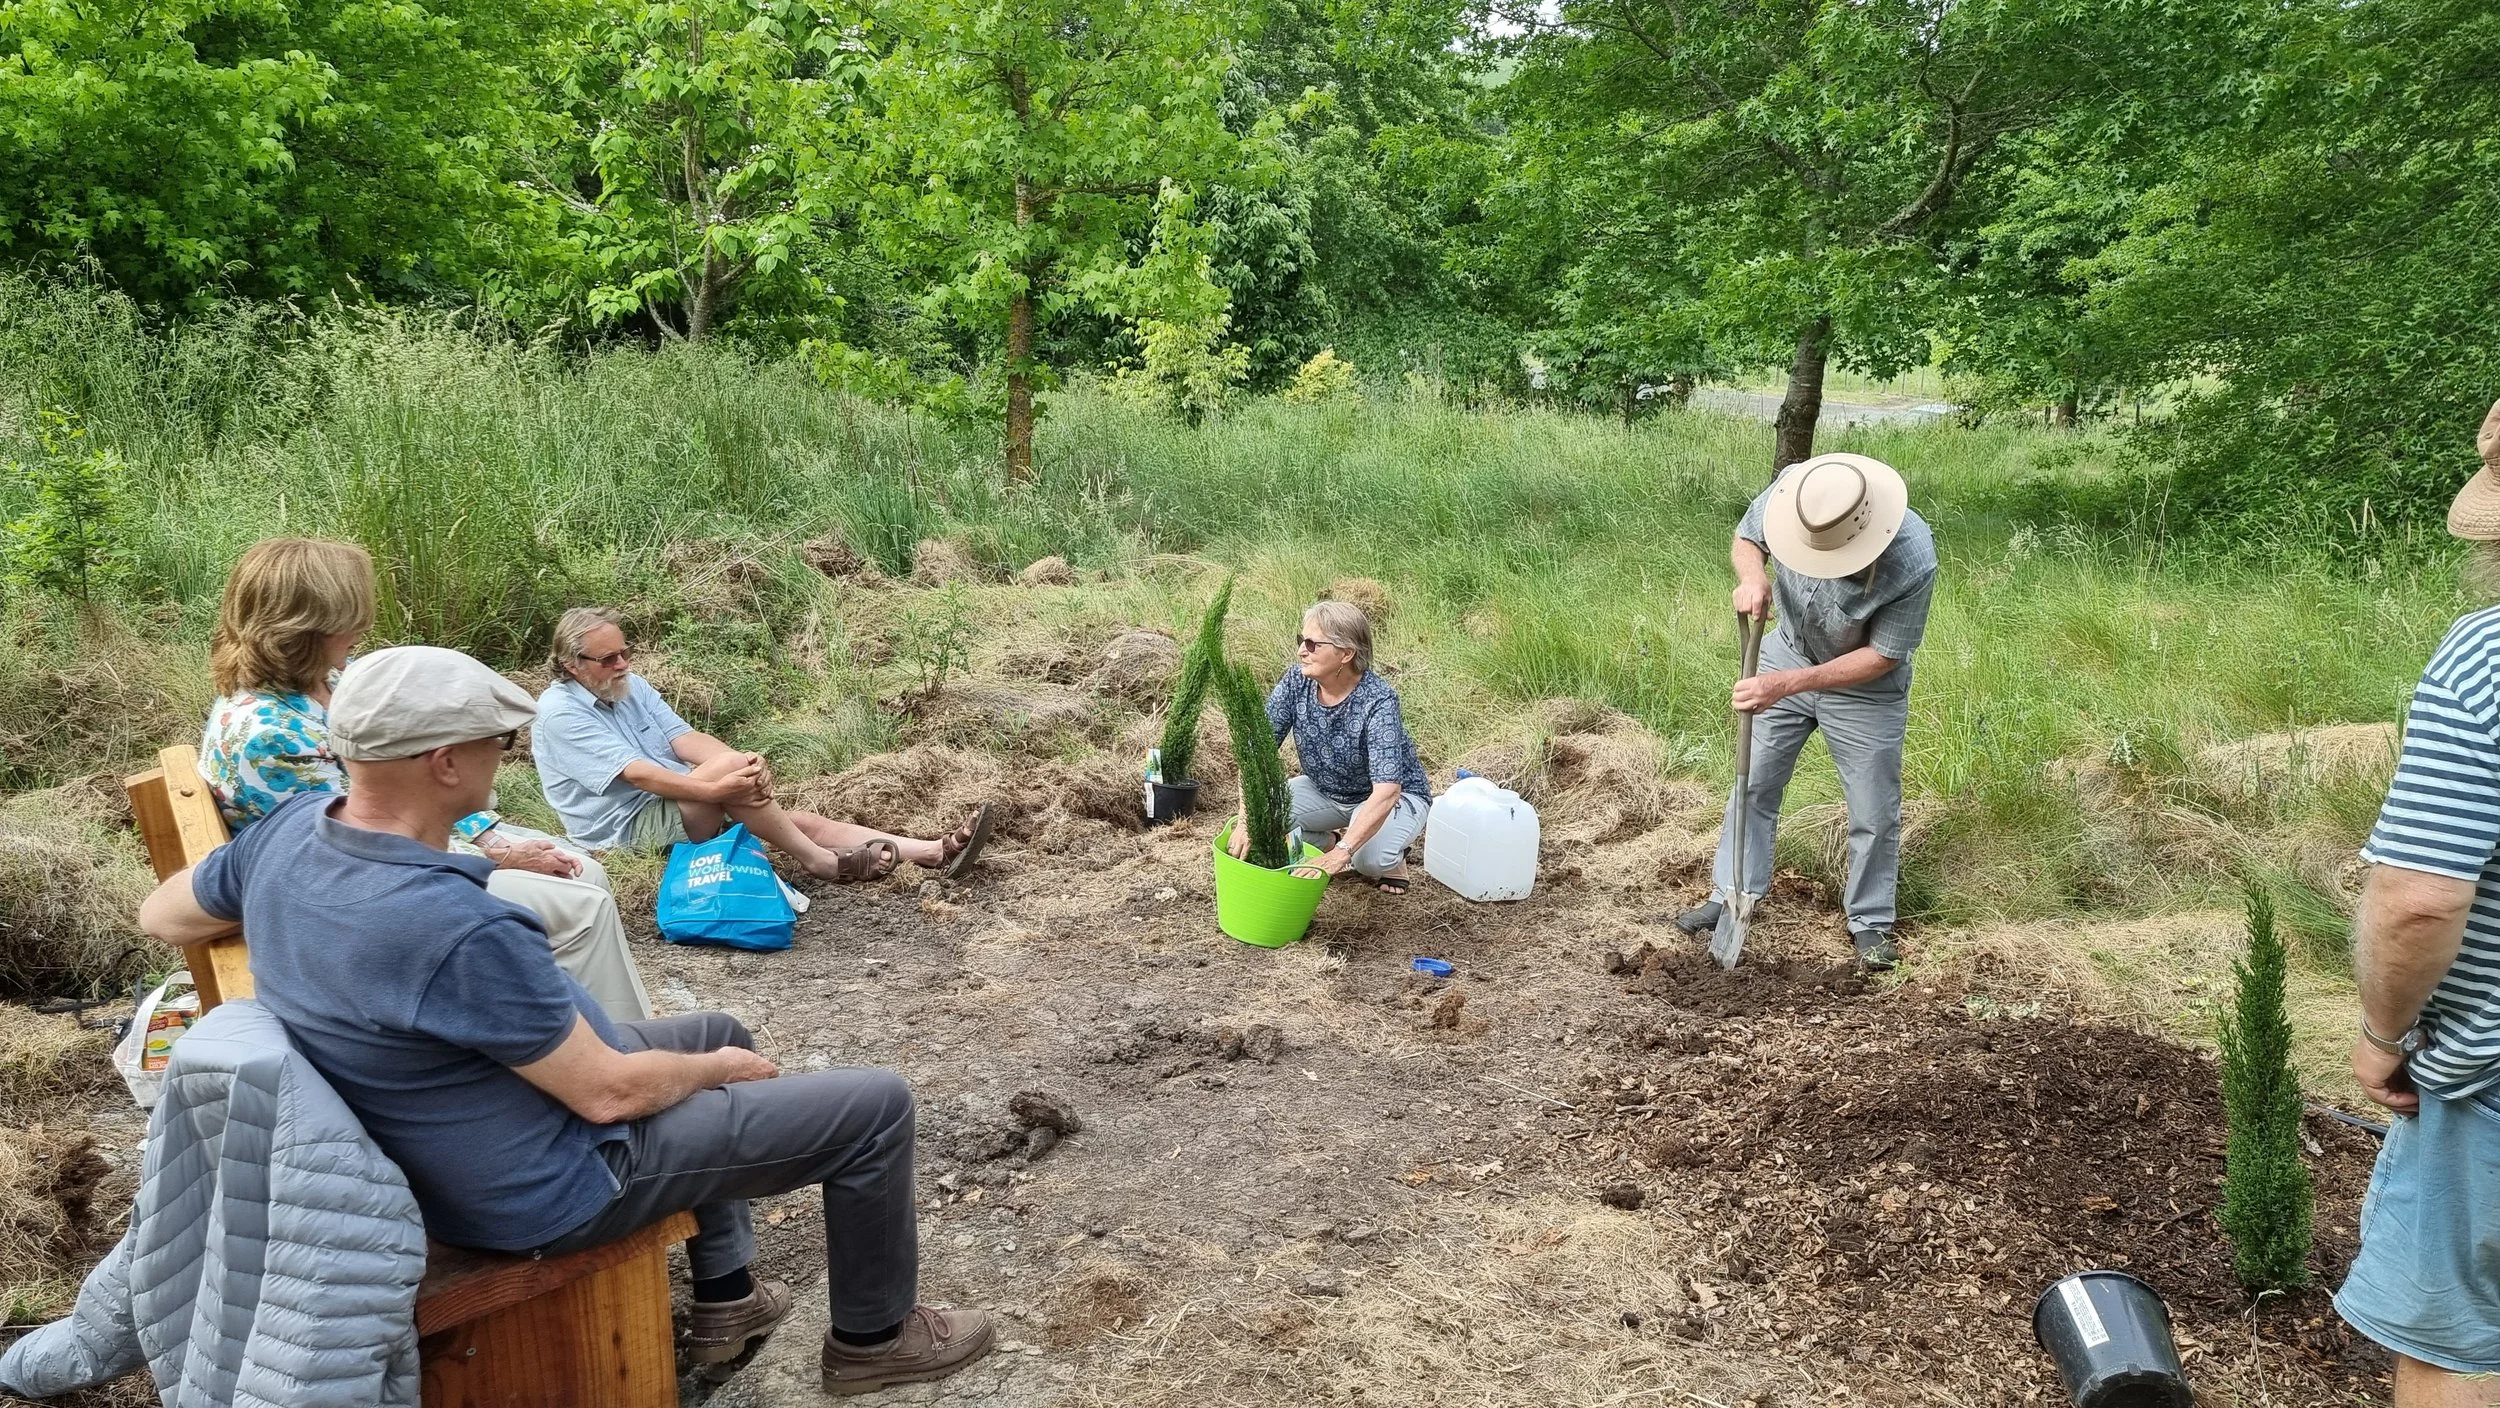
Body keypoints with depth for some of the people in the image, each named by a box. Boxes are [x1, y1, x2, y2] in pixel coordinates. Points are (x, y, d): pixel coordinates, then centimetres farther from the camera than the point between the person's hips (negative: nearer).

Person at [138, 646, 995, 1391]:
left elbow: (161, 917, 10)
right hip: (542, 1186, -9)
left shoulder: (290, 830, -11)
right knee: (873, 1106, -3)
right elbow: (609, 1093, -27)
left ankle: (725, 1301, 37)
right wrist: (722, 1069, -6)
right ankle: (873, 1335, 23)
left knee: (717, 1032, 29)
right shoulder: (454, 927, -38)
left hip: (443, 1143, 9)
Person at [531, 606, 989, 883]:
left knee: (805, 822, -7)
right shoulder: (560, 713, -14)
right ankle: (822, 862, -20)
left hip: (682, 807, 8)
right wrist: (715, 789, -34)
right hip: (626, 828, -8)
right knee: (729, 764, -32)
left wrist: (748, 765, -23)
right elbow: (635, 772, -24)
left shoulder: (631, 687, 10)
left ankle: (936, 853, -15)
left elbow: (685, 739, -2)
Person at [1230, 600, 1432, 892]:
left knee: (1370, 859, -34)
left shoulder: (1377, 701, -32)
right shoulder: (1297, 681, -18)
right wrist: (1247, 820, -36)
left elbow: (1386, 791, -41)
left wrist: (1341, 854, -50)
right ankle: (1331, 841, 7)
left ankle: (1392, 858, 4)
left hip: (1394, 795, -5)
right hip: (1325, 791, 5)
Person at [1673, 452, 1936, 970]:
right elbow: (1745, 538, -7)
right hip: (1788, 654, 3)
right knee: (1753, 784, 12)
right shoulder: (1792, 488, -29)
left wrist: (1787, 684, -30)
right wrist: (1752, 577, -30)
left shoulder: (1913, 562, -37)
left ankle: (1870, 922, 27)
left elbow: (1882, 656, -24)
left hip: (1865, 688, -3)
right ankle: (1731, 894, 28)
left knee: (1874, 815, 7)